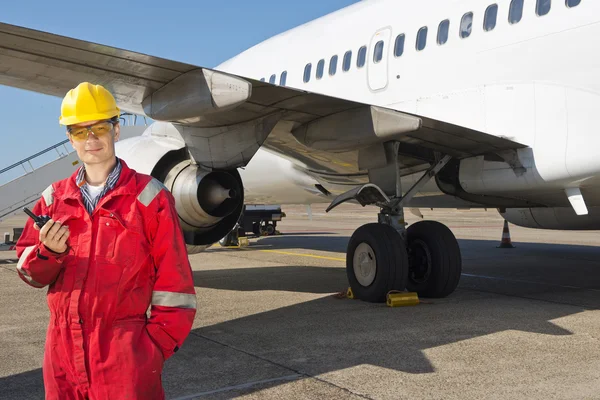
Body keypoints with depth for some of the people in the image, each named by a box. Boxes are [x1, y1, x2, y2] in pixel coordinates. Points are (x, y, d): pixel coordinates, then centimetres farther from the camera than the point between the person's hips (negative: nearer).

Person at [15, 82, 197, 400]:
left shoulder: (149, 196, -5)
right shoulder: (54, 198, 9)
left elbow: (173, 280, -5)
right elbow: (29, 271, 10)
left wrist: (159, 343, -7)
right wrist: (48, 251, -11)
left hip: (125, 349, -4)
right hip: (63, 347, 4)